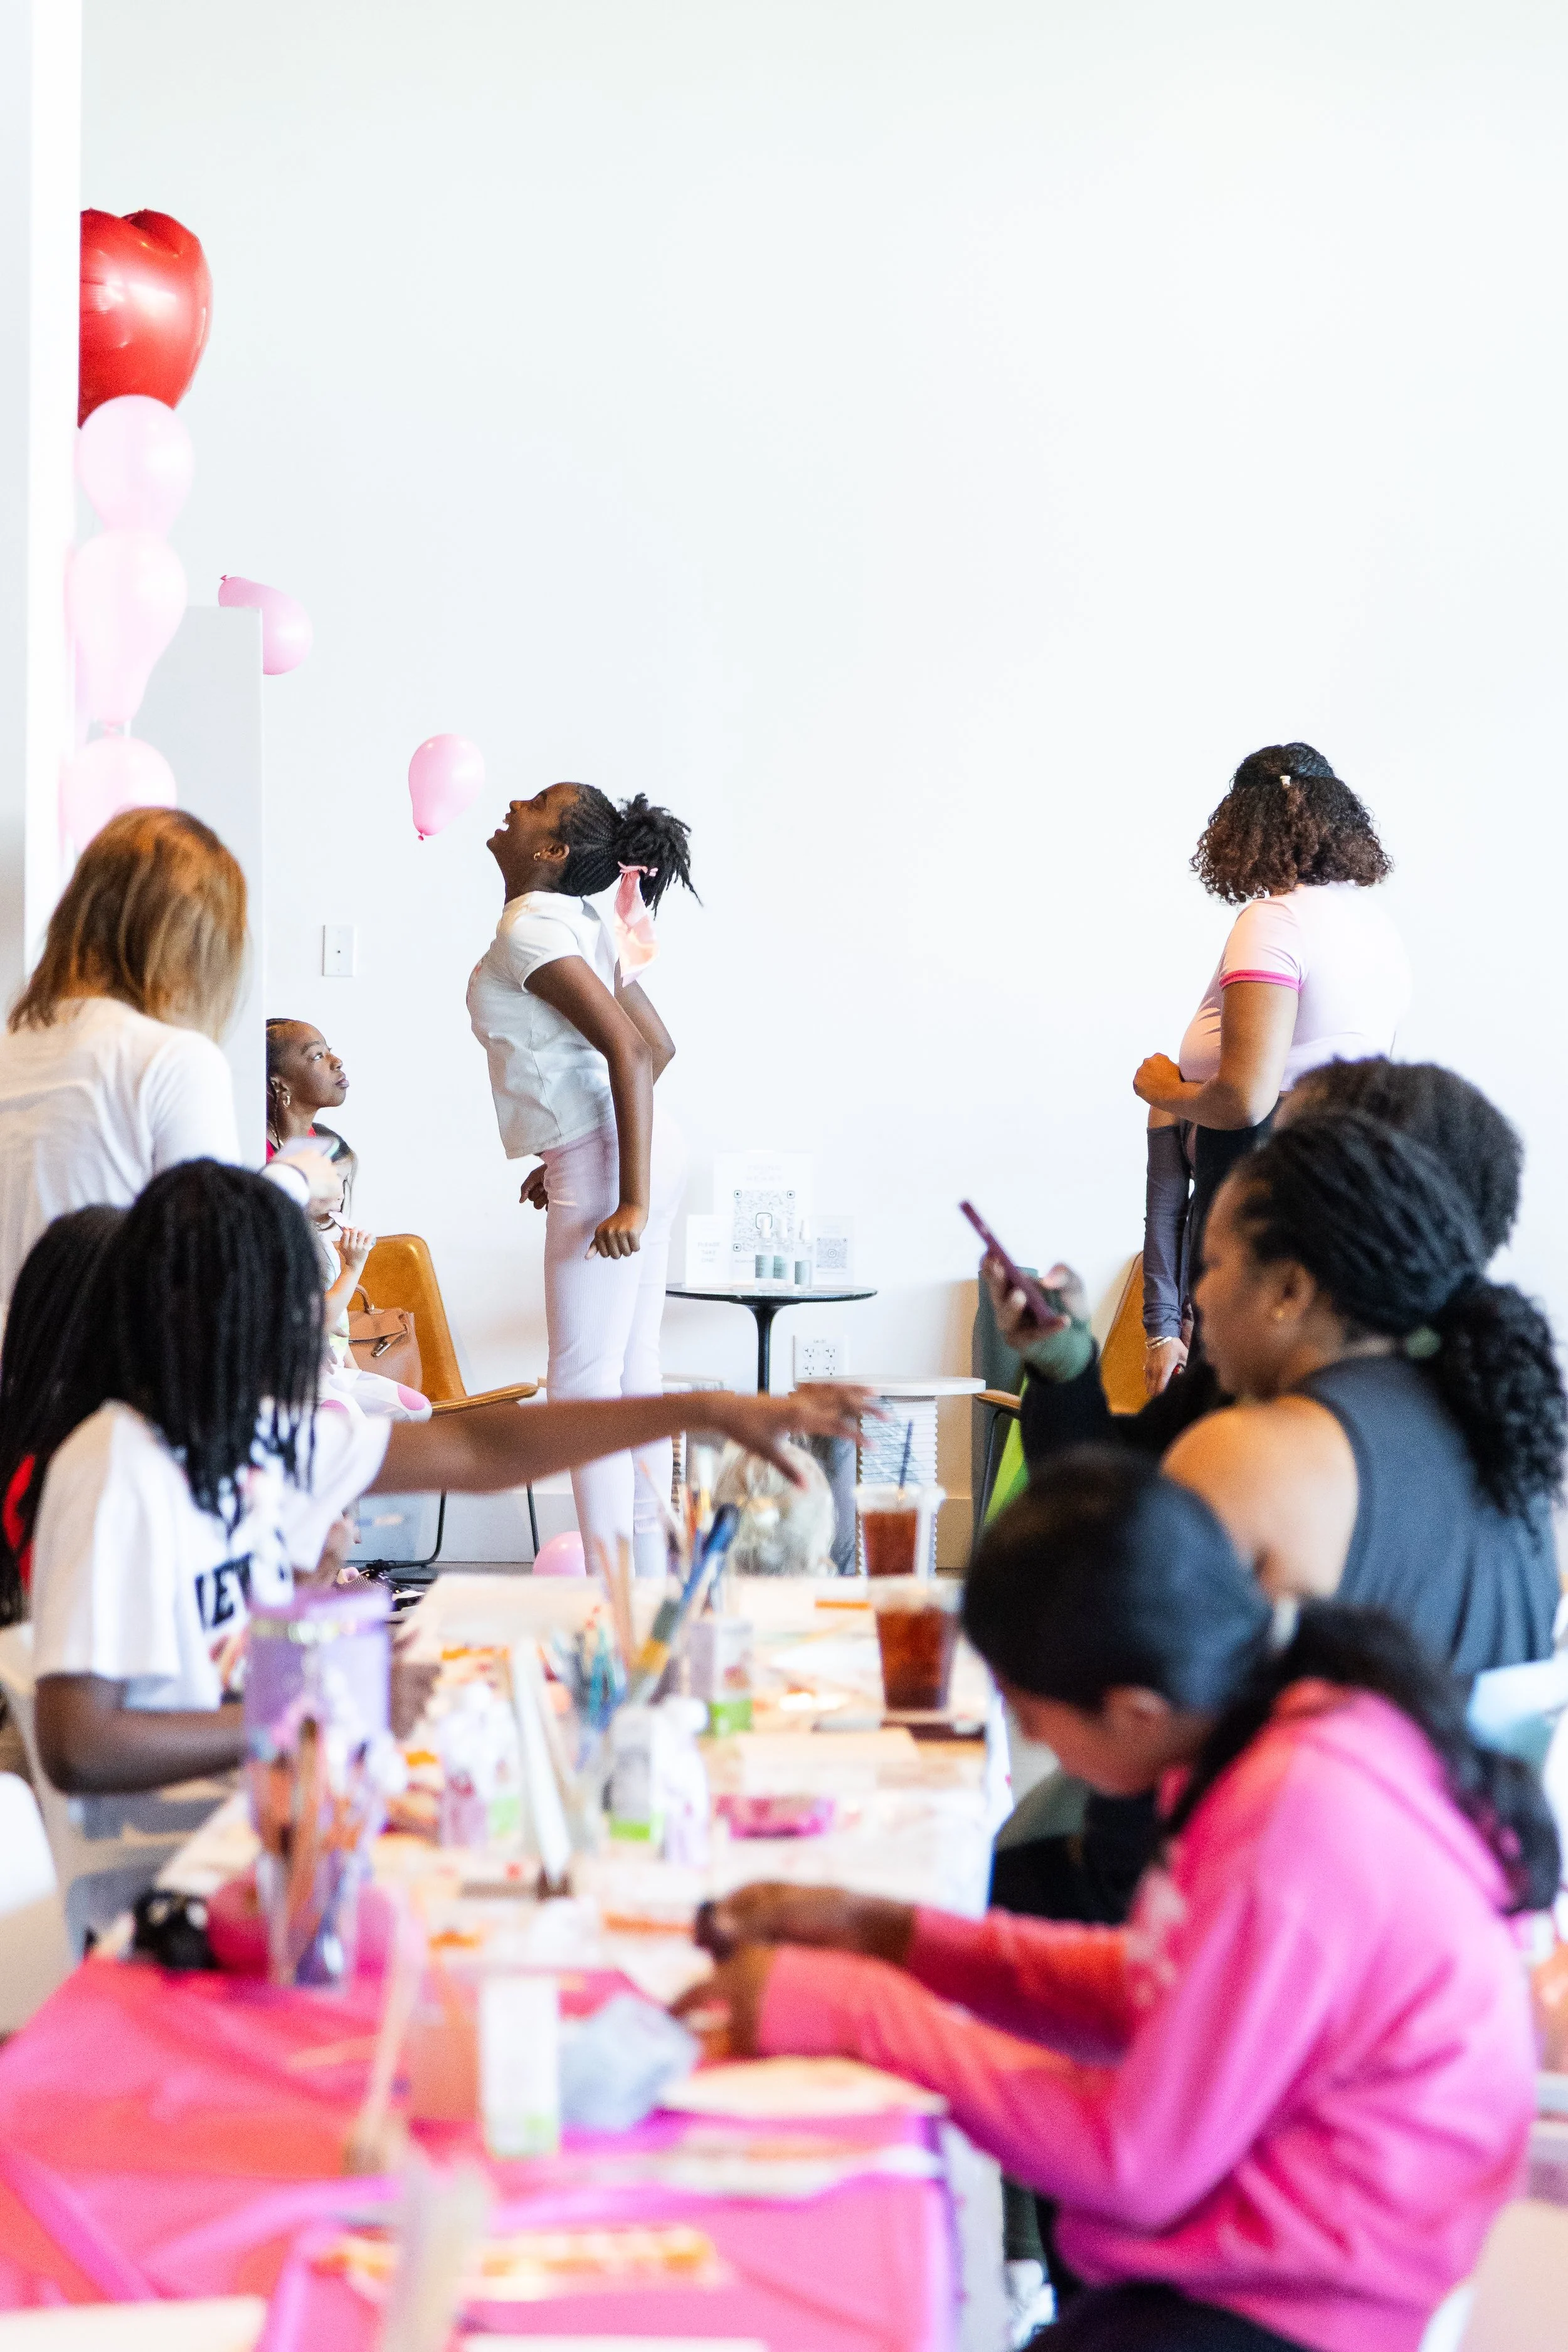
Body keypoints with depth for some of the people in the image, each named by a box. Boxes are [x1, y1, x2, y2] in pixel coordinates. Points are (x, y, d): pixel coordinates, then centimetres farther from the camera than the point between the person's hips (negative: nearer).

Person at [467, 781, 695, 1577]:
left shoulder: (529, 929, -13)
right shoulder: (580, 923, 15)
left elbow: (630, 1050, -22)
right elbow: (657, 1044, 20)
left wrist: (632, 1200, -25)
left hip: (603, 1166, -10)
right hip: (621, 1153, 10)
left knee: (585, 1378, -6)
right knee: (631, 1374, 12)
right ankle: (648, 1575, 16)